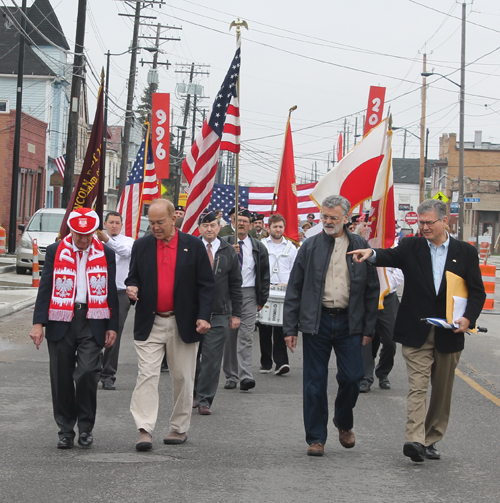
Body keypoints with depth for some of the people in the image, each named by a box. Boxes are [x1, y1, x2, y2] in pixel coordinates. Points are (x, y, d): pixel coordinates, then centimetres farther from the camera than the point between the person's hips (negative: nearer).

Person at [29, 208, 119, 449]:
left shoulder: (106, 254, 7)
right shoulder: (55, 252, 5)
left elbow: (111, 292, 10)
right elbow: (45, 288, 4)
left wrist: (112, 326, 6)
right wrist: (38, 323, -4)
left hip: (92, 323, -1)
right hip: (61, 322, 1)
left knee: (87, 372, -13)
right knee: (62, 378, 3)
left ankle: (86, 427, 5)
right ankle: (65, 431, 15)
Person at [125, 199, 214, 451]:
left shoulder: (194, 245, 1)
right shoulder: (141, 246, 7)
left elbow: (206, 285, 1)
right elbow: (133, 278, 15)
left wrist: (204, 316, -10)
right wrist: (132, 289, -9)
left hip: (183, 324, -1)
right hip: (150, 324, 1)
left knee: (182, 378, 8)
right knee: (147, 375, -9)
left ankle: (179, 428, 20)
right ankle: (145, 430, -12)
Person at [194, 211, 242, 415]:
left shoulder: (229, 252, 6)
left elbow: (235, 285, 10)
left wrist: (236, 314, 6)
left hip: (219, 315, 0)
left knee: (212, 359, -2)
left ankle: (204, 400, 6)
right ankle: (192, 393, 26)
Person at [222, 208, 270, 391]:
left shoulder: (258, 248, 9)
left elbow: (264, 275, 11)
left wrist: (261, 299, 6)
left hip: (249, 294, 0)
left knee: (246, 336, -10)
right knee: (229, 336, 4)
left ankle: (245, 376, -18)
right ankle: (231, 376, 12)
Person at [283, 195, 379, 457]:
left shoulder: (360, 246, 5)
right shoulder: (310, 247, 3)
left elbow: (372, 289, 7)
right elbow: (294, 289, 5)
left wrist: (368, 328, 3)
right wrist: (290, 328, 0)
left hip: (349, 322, 0)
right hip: (316, 321, 0)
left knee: (351, 377, -3)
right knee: (315, 382, 2)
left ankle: (344, 423, 26)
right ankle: (316, 438, 12)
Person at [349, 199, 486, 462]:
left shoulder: (465, 252, 6)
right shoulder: (411, 247, 4)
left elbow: (477, 291, 6)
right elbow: (391, 256, -15)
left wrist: (468, 317, -11)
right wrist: (371, 253, -38)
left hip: (449, 334, 2)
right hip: (416, 332, -2)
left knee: (442, 390, 9)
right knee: (418, 384, -12)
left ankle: (430, 440, 21)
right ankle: (414, 440, -21)